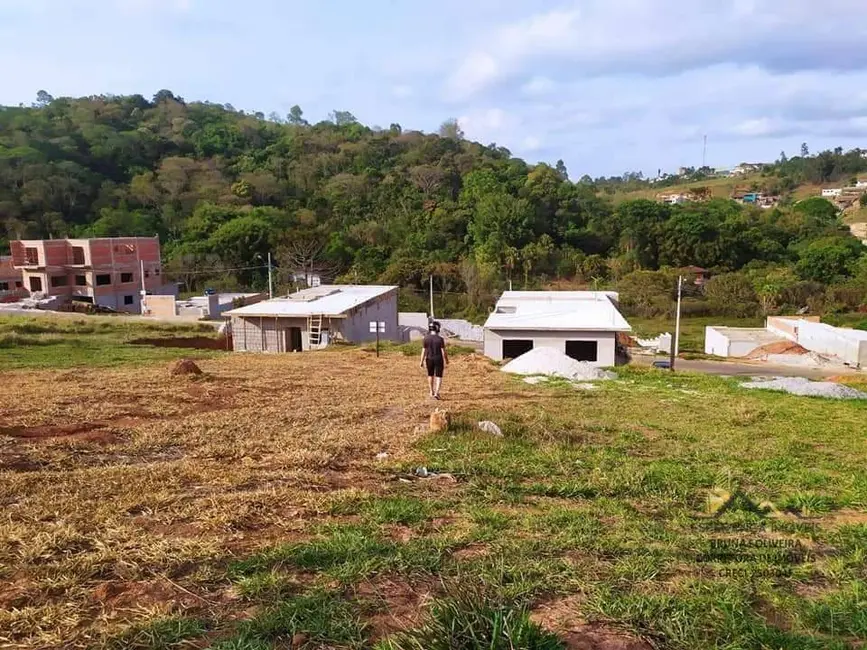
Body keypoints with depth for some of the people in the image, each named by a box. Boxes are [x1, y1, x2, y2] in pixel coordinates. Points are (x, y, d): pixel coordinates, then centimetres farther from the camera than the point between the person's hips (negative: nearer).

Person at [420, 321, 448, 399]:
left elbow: (423, 351, -6)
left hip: (429, 359, 2)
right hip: (439, 360, -2)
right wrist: (447, 361, 2)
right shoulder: (440, 339, -13)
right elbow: (443, 351, -11)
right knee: (439, 377, 4)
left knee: (430, 375, 22)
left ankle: (432, 391, 31)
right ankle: (436, 393, -11)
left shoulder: (426, 339, -7)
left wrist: (422, 362, 1)